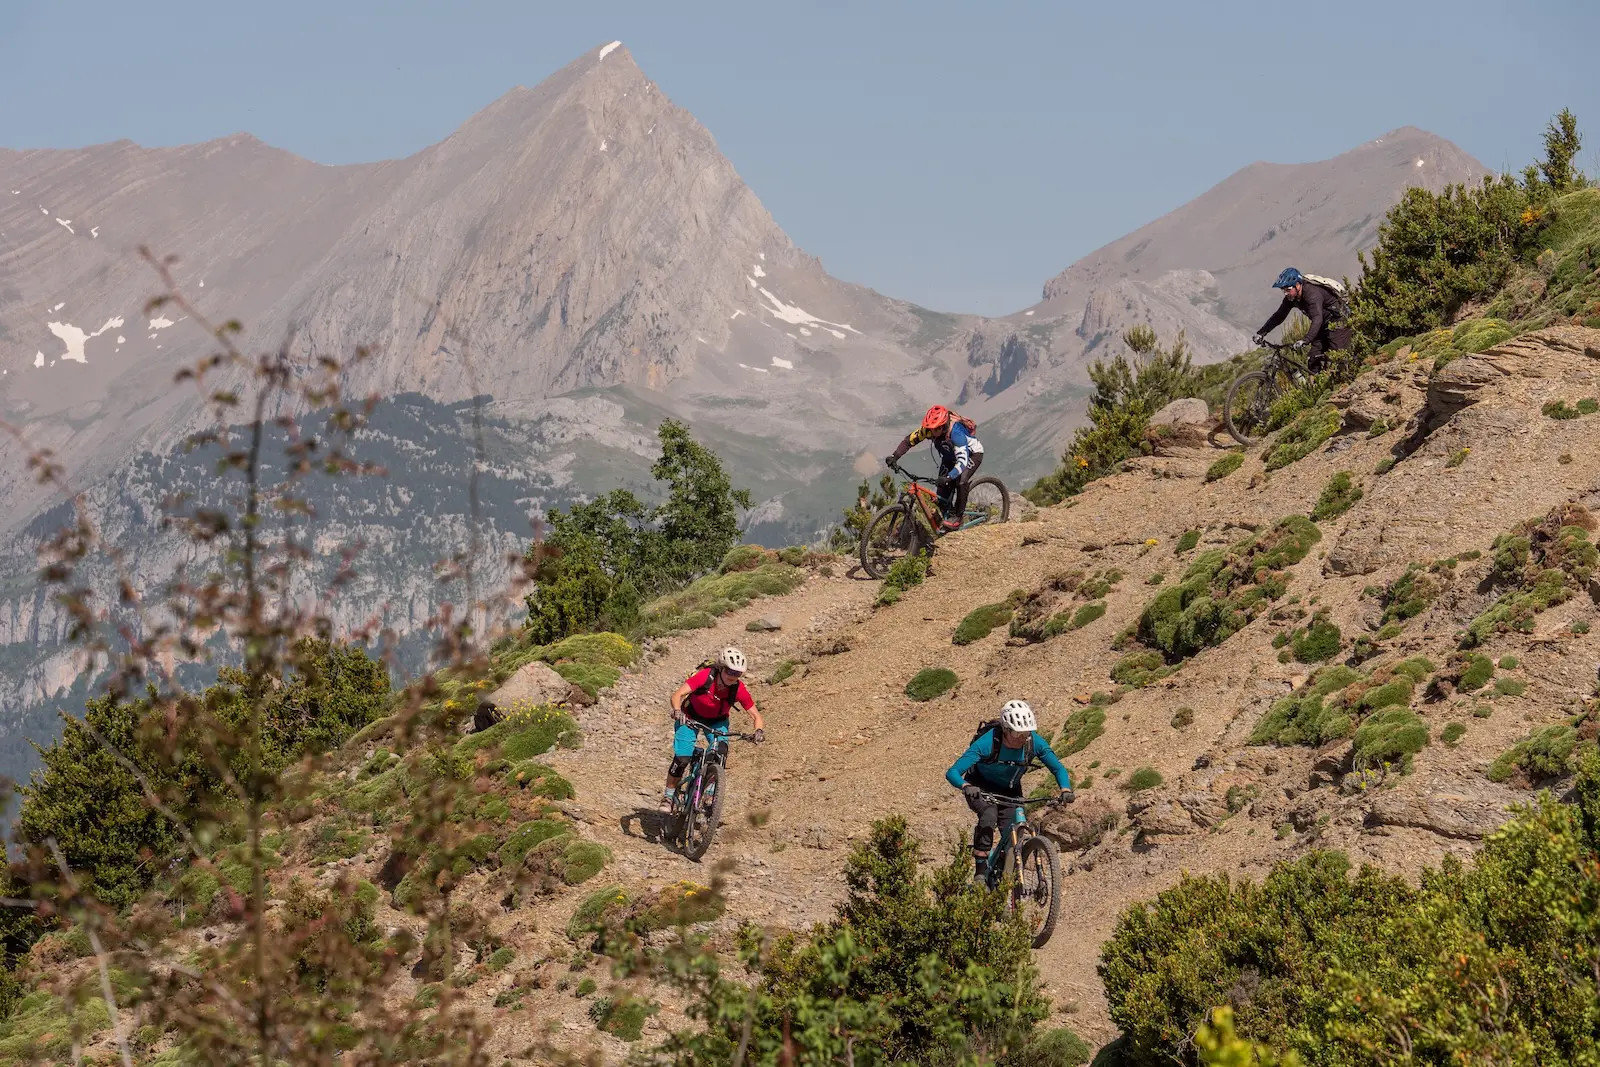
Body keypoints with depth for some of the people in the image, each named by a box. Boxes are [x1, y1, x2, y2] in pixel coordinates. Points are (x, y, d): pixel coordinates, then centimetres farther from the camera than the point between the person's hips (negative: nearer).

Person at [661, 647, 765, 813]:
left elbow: (755, 715, -19)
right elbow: (677, 695, -38)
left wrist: (759, 731, -41)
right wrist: (677, 711, -58)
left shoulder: (739, 689, -26)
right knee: (682, 759, -15)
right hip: (690, 717, -2)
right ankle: (668, 796, 6)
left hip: (717, 721, 2)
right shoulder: (705, 676, -33)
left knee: (721, 753, -24)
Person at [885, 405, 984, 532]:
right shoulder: (928, 428, -25)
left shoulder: (956, 432, -42)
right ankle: (943, 515, 14)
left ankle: (957, 517, -14)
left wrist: (948, 477, -62)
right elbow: (909, 440, -16)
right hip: (949, 456, 6)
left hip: (972, 454, -6)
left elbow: (962, 461, -49)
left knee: (960, 481, -28)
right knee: (943, 489, -7)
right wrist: (894, 457, -31)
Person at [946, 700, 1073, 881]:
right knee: (989, 816, -33)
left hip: (1010, 791, 4)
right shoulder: (987, 742, -34)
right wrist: (966, 787, -58)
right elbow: (952, 773, -37)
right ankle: (980, 872, -27)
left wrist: (1065, 789, -34)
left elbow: (1058, 769, -13)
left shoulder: (1034, 742, -24)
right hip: (981, 788, -3)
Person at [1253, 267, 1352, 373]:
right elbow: (1279, 316, 0)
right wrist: (1261, 333, -10)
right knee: (1314, 361, 2)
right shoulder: (1291, 297, -9)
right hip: (1323, 325, 8)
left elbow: (1317, 319, -46)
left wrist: (1305, 341, -58)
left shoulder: (1312, 294, -34)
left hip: (1338, 322, -8)